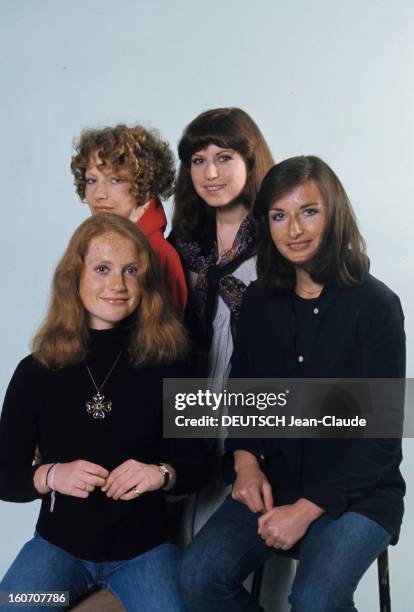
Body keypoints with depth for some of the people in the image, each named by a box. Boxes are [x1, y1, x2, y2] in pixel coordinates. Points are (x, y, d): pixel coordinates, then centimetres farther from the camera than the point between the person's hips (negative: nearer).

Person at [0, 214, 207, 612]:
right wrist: (50, 476, -22)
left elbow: (195, 466, -1)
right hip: (59, 544, 1)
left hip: (143, 547, 0)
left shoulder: (165, 365, -6)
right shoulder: (36, 371, -5)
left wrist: (162, 474, -23)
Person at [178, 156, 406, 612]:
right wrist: (245, 459, -7)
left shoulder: (375, 305, -10)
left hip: (356, 492, -3)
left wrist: (307, 509, -17)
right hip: (273, 482, 4)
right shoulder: (259, 301, 4)